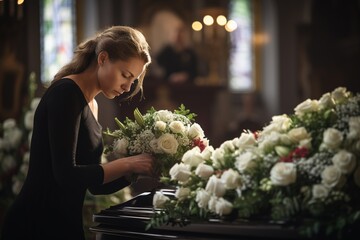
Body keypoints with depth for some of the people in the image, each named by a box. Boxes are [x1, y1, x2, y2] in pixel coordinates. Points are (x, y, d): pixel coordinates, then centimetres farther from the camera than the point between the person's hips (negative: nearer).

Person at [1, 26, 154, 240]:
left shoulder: (91, 104, 12)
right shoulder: (66, 93, -15)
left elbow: (94, 184, 12)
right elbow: (66, 174, -23)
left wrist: (136, 169, -2)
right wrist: (127, 164, -16)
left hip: (66, 222, 9)